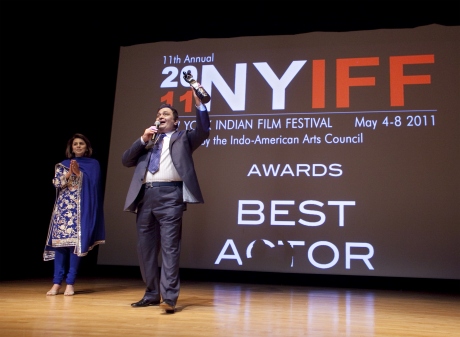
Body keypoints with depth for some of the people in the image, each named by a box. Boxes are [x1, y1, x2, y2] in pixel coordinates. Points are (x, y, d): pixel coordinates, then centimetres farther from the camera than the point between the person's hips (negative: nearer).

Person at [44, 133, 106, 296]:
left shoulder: (93, 164, 11)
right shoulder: (62, 164, 15)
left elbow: (93, 184, -1)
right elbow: (56, 183, 0)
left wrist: (78, 173, -12)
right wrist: (69, 173, -15)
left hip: (81, 208, -2)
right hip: (63, 207, 2)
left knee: (76, 242, -7)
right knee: (60, 242, -5)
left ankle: (70, 283, -3)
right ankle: (57, 283, -2)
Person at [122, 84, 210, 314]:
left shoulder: (183, 137, 14)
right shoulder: (147, 141, 25)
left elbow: (203, 132, -4)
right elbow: (126, 161, 16)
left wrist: (198, 103, -10)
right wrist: (143, 140, 6)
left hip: (170, 195, -5)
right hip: (145, 196, 6)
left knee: (169, 246, -10)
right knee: (145, 247, 8)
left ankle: (169, 297, -11)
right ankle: (152, 294, 20)